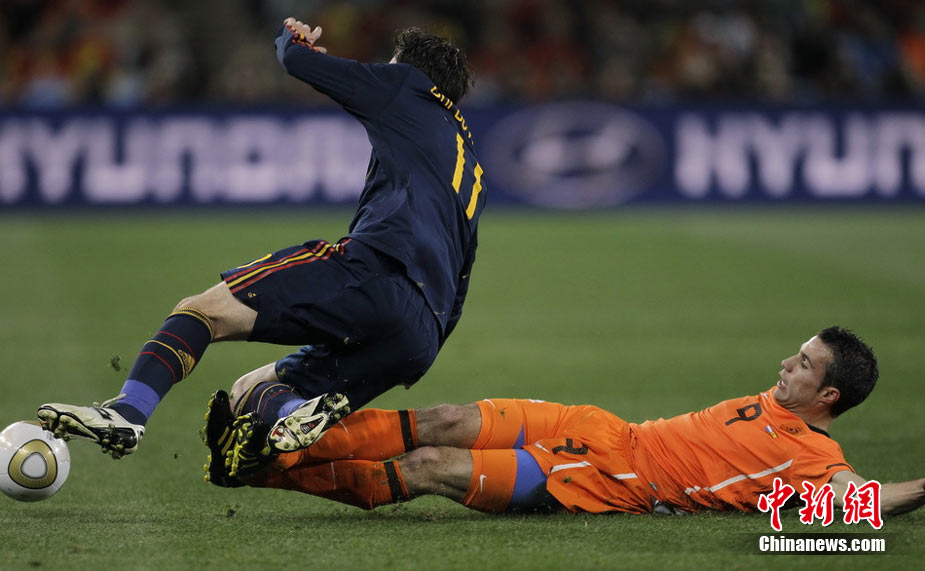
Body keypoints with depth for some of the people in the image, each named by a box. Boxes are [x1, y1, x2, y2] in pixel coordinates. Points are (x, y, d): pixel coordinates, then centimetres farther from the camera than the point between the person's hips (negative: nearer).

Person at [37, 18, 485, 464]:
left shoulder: (411, 90, 18)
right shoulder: (474, 172, 38)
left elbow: (295, 59, 18)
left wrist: (290, 38, 41)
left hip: (377, 267, -7)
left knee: (202, 310, -10)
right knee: (253, 392, 12)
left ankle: (128, 411, -36)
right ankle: (297, 415, -23)